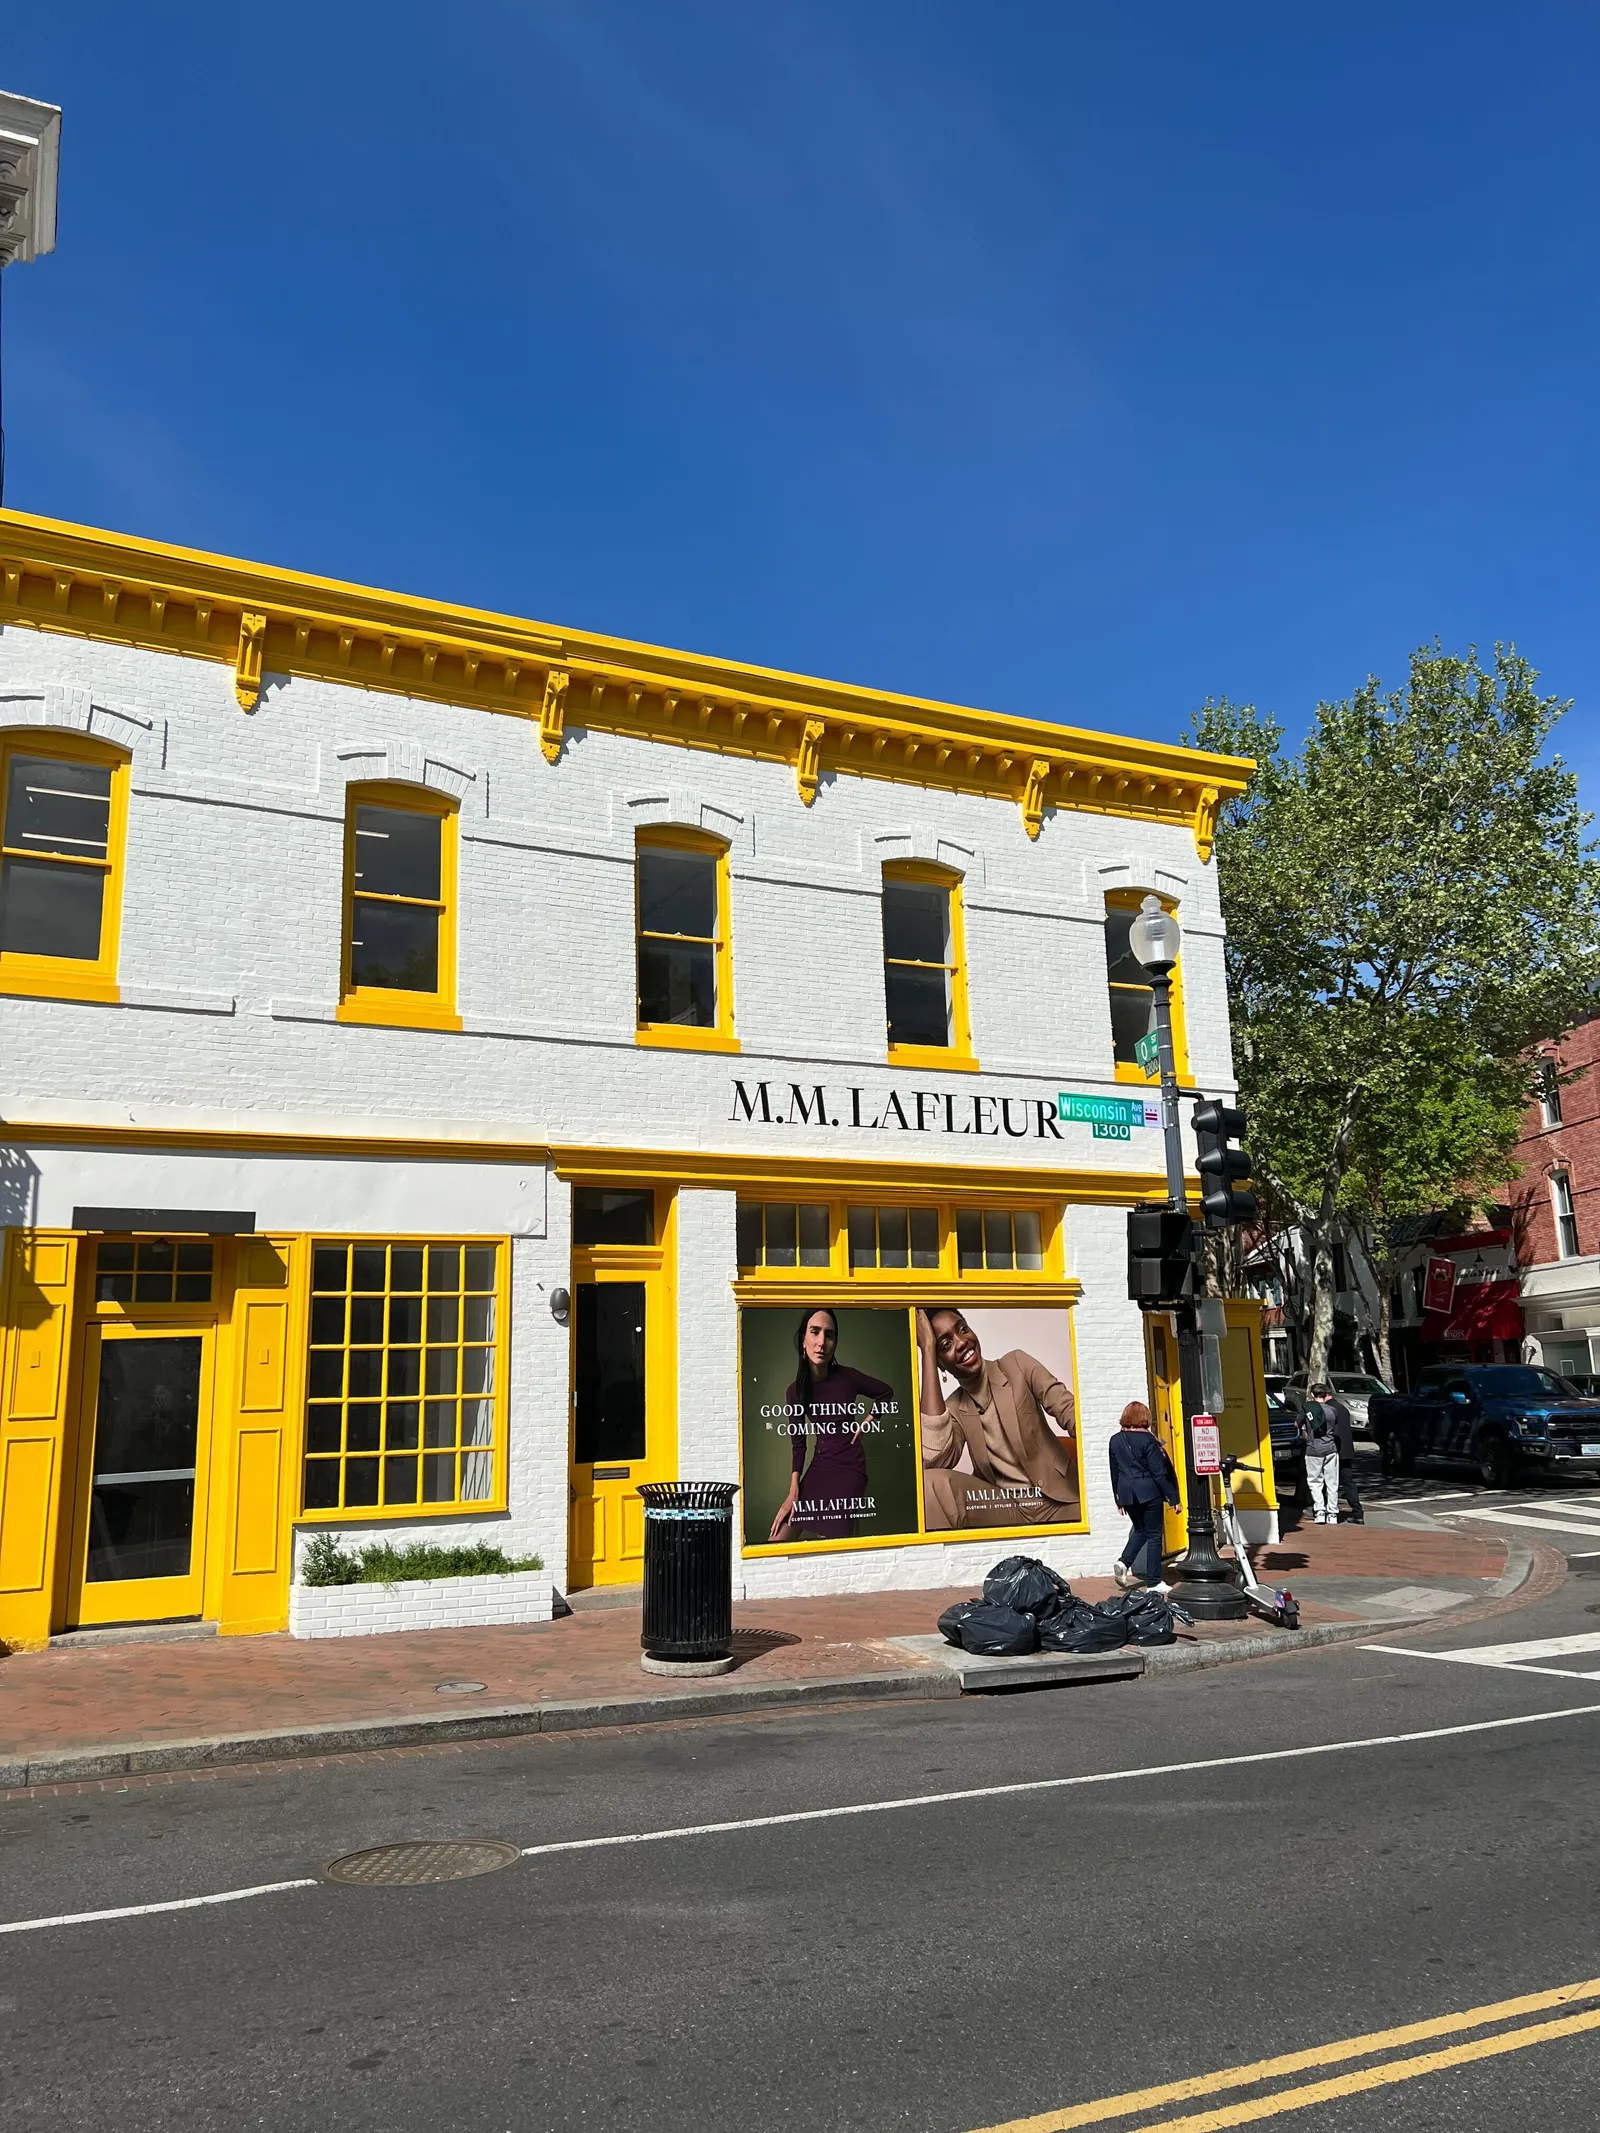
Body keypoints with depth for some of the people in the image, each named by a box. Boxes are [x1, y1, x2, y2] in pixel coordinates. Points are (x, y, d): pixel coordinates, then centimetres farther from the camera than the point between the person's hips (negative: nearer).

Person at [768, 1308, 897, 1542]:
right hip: (818, 1466, 4)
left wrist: (866, 1423, -1)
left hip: (849, 1466, -4)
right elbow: (799, 1443, 1)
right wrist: (793, 1493, -8)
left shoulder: (848, 1377, -11)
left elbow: (887, 1393, 7)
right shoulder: (796, 1391, -2)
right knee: (778, 1541, -6)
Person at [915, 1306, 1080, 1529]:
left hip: (1058, 1500, -2)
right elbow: (934, 1459, -19)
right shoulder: (953, 1409, 5)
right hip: (1003, 1507, 2)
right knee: (930, 1482, -24)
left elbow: (1068, 1411, -12)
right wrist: (928, 1348, -15)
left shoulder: (1016, 1365, 3)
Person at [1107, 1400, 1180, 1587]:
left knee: (1140, 1530, 22)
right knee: (1154, 1535, 4)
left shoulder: (1115, 1440, 5)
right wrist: (1173, 1498, -7)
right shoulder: (1147, 1439, -11)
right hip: (1148, 1492, -5)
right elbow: (1159, 1472, -12)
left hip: (1127, 1494, 5)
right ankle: (1153, 1582, 6)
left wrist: (1118, 1499, 20)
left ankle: (1124, 1562, 1)